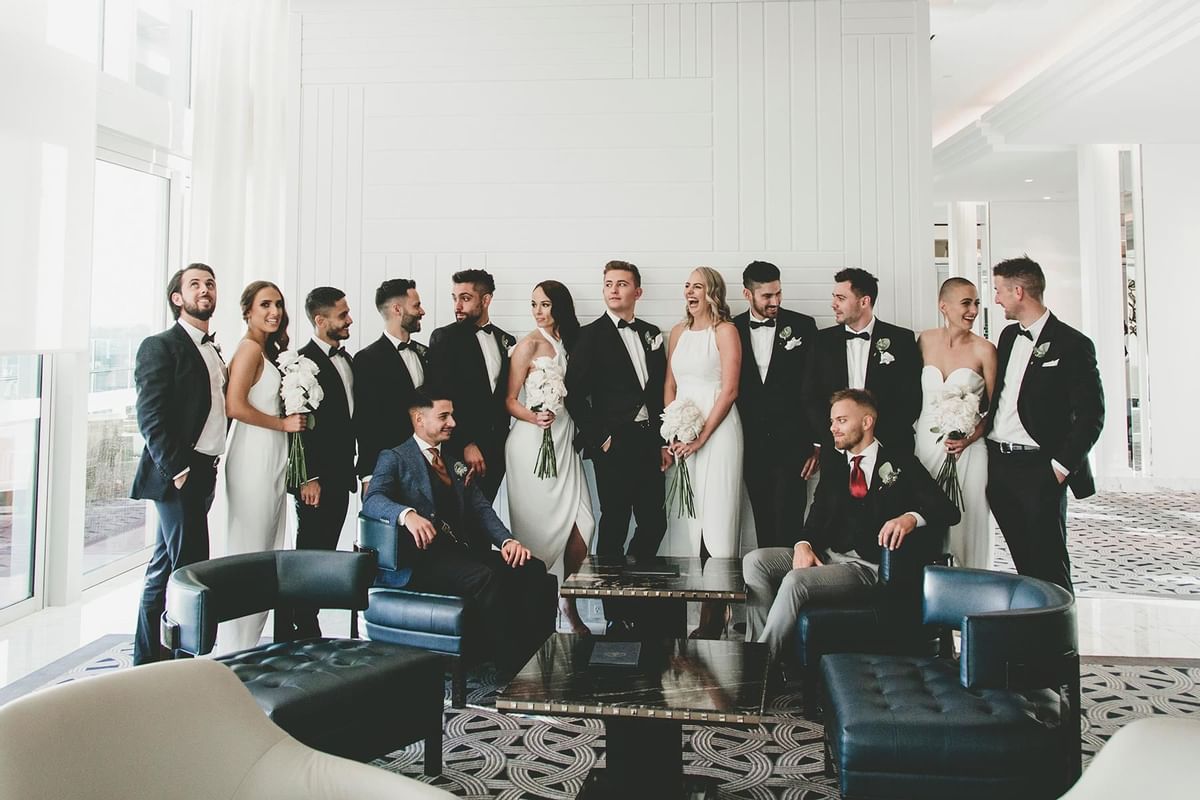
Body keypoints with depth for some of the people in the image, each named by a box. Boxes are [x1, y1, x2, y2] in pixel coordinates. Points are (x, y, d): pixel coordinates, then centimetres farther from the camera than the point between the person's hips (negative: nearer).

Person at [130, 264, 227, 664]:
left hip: (202, 473, 8)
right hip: (177, 474, -8)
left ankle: (147, 661, 25)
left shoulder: (214, 351, 17)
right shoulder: (160, 346, -7)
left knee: (164, 568, 15)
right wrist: (178, 470, -18)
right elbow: (150, 418, -14)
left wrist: (208, 467, 11)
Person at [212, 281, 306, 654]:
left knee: (263, 549, 12)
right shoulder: (250, 348, -10)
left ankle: (248, 642, 21)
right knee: (246, 550, -3)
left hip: (270, 460, 9)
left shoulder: (267, 350, 18)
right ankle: (236, 647, 6)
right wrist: (284, 423, -12)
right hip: (253, 458, -9)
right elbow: (235, 406, -19)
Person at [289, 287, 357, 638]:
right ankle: (302, 629, 10)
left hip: (340, 475, 8)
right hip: (316, 479, -8)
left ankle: (309, 623, 22)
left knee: (325, 554, 12)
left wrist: (352, 469, 13)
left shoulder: (347, 359, 13)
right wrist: (308, 478, -17)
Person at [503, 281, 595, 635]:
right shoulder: (529, 344, -4)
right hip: (532, 443, -5)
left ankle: (568, 603, 14)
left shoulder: (568, 341, 13)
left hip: (564, 440, 5)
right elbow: (510, 400, -6)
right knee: (540, 528, -2)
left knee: (581, 525, -2)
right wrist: (534, 418, -24)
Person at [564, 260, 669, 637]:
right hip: (614, 445, -5)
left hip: (648, 442, 6)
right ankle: (617, 616, 13)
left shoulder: (651, 334, 14)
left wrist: (663, 441, 11)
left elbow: (660, 390, 16)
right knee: (614, 529, 1)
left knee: (654, 523, 7)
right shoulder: (591, 335, -3)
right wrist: (599, 437, -10)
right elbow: (574, 394, -8)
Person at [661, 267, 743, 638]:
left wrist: (701, 437, -15)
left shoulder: (725, 330, -3)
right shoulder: (678, 332, 15)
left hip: (716, 430, -6)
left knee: (714, 518, -5)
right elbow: (669, 386, 15)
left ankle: (713, 618, 1)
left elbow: (729, 390, -10)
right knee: (684, 515, 6)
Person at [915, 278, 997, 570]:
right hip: (927, 442, 3)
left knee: (968, 522, 0)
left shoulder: (984, 349, -5)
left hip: (968, 448, -3)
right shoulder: (925, 341, 4)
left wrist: (970, 438, -16)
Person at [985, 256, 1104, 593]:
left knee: (1050, 567, 0)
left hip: (1039, 468, -6)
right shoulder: (1008, 336, 14)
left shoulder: (1072, 344, -7)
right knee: (1024, 564, 11)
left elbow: (1091, 414, -9)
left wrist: (1061, 466, -12)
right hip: (998, 464, 6)